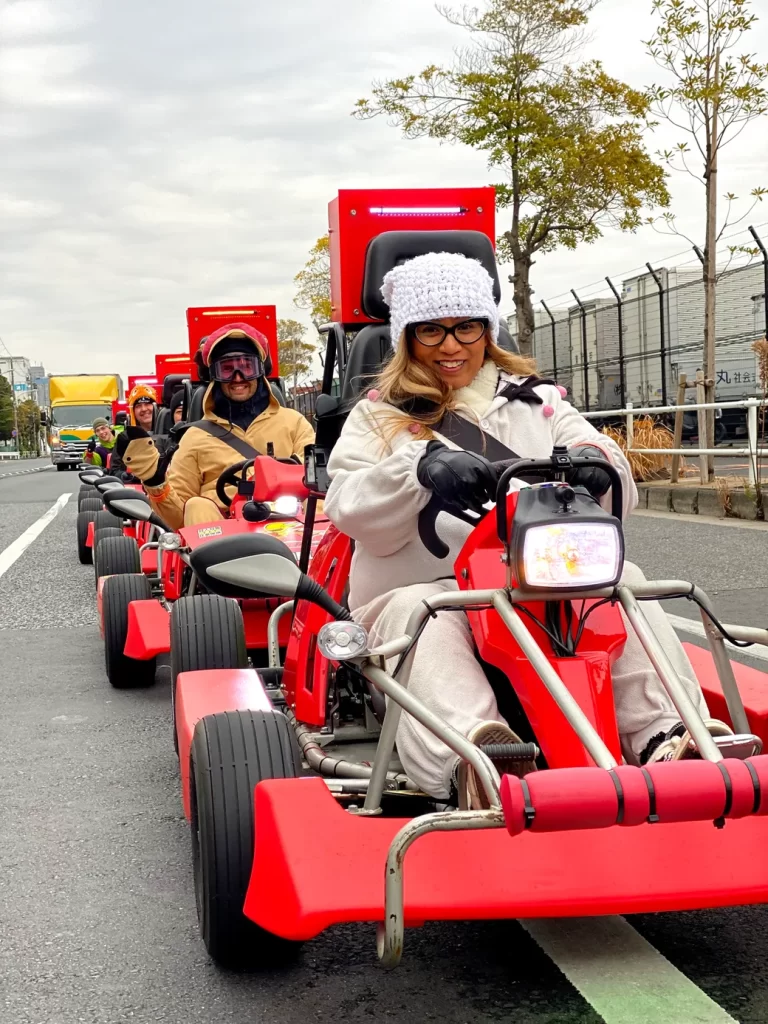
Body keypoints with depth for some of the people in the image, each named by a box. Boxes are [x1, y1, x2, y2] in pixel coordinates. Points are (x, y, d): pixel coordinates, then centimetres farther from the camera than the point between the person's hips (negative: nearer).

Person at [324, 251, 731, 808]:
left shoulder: (538, 400, 19)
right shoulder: (379, 415, 13)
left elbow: (619, 495, 8)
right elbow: (352, 510, -6)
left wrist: (594, 463, -18)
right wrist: (422, 465, -26)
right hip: (418, 587, -2)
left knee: (621, 577, -24)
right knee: (428, 621, -36)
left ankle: (668, 736, -40)